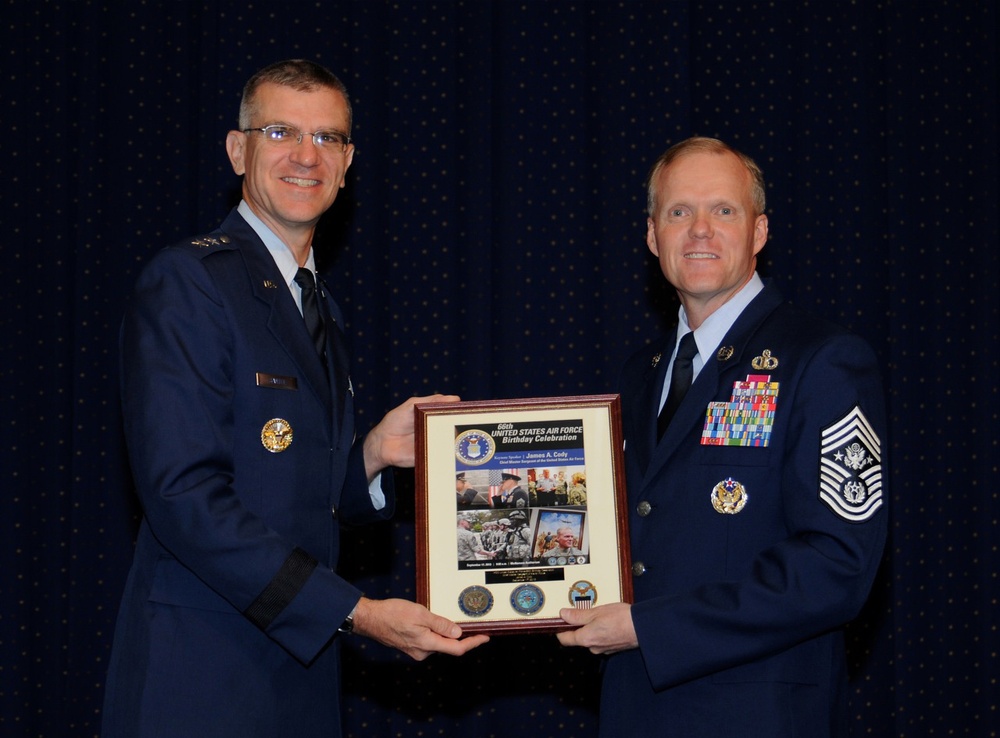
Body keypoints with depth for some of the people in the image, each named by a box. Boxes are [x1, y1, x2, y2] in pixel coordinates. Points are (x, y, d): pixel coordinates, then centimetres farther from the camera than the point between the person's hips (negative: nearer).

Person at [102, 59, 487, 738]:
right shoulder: (188, 281, -11)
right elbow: (185, 495, -19)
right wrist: (355, 612, -20)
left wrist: (373, 456, -2)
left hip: (301, 667, 7)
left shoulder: (319, 309, 16)